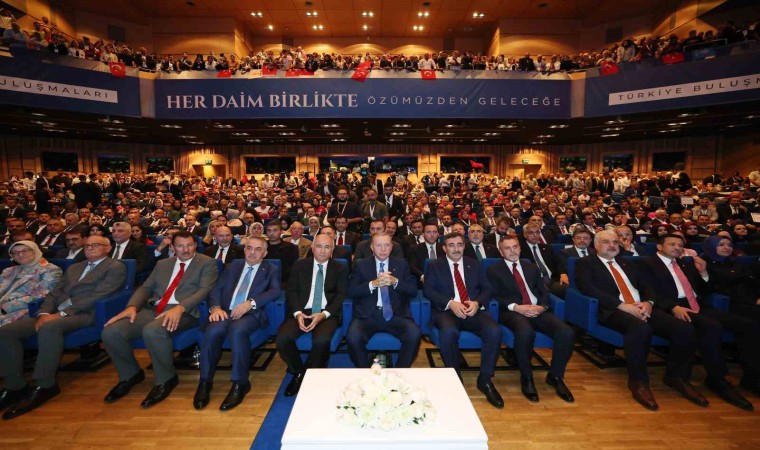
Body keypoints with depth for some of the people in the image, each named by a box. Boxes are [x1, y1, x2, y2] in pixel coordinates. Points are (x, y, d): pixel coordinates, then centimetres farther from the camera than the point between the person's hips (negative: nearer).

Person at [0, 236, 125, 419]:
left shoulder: (116, 267, 1)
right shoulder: (73, 268, 27)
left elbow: (97, 295, -11)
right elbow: (54, 293, 18)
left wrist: (61, 314, -16)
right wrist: (44, 313, -3)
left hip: (84, 314, -8)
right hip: (55, 313, 8)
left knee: (49, 328, -35)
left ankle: (44, 386, -22)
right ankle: (16, 385, -5)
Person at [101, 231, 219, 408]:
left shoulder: (207, 263, 4)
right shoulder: (162, 264, 23)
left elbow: (204, 290, -10)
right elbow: (145, 287, 17)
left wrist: (179, 308, -25)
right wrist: (132, 306, -4)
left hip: (183, 312, -6)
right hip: (152, 309, 6)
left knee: (152, 331, -35)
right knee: (111, 331, -15)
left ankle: (166, 379, -10)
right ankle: (131, 374, 11)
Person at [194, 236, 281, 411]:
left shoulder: (272, 270, 11)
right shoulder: (233, 265, 21)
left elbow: (275, 292, -7)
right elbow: (216, 289, 12)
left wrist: (250, 303, -21)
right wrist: (215, 307, -10)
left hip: (252, 314, -3)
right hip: (226, 312, 3)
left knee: (237, 330, -35)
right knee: (212, 331, -30)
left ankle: (240, 383, -21)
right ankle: (205, 382, -11)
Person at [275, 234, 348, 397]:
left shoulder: (340, 269, 8)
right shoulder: (300, 265, 12)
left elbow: (341, 295, 0)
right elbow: (291, 291, 6)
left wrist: (324, 314, -17)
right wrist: (298, 313, -13)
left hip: (327, 314, -2)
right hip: (302, 311, 2)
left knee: (321, 340, -32)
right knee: (282, 338, -25)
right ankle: (299, 372, 5)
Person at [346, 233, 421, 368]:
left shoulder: (401, 264, 13)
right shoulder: (361, 265, 10)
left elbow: (413, 290, 6)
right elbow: (351, 291, 1)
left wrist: (395, 282, -12)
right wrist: (373, 284, -14)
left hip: (395, 314, 1)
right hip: (368, 315, 0)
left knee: (415, 334, -27)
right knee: (353, 338, -28)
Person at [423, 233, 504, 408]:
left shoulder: (475, 265, 18)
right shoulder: (434, 265, 10)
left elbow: (487, 289, 12)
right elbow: (428, 290, -2)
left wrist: (477, 302, -11)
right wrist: (450, 303, -17)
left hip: (473, 310, 3)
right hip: (446, 310, -2)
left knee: (495, 330, -26)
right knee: (449, 331, -35)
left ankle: (485, 379, -7)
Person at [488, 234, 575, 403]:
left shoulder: (531, 267, 22)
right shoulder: (494, 270, 8)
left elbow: (544, 292, 16)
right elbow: (495, 297, -2)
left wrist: (542, 307, -6)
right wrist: (516, 307, -17)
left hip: (538, 311, 5)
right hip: (512, 312, -4)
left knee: (567, 333, -23)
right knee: (526, 332, -38)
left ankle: (555, 376, 1)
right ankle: (526, 378, -12)